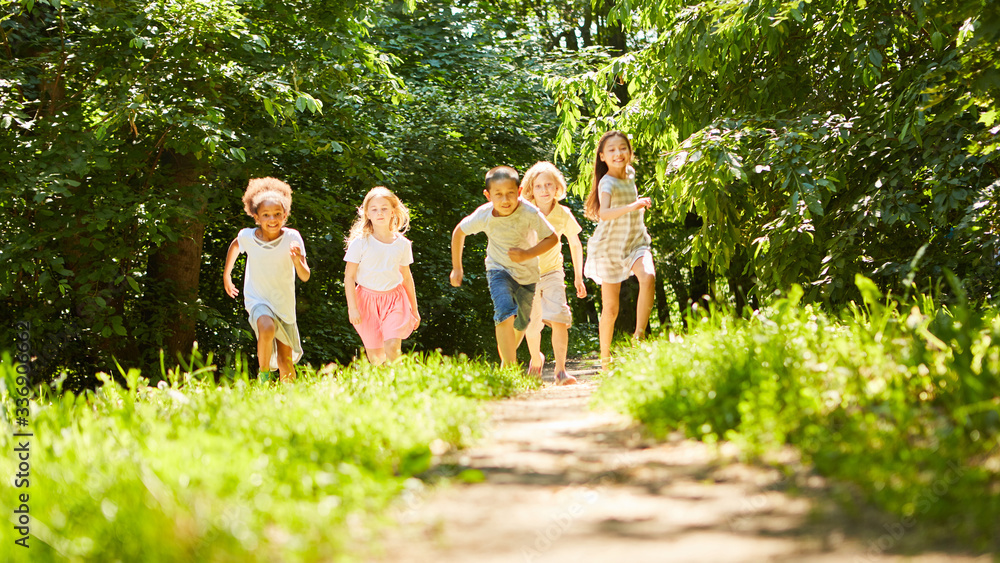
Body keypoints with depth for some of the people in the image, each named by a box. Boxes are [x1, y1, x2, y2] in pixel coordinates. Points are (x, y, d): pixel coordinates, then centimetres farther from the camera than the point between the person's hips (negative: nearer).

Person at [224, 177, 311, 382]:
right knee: (267, 328, -35)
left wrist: (297, 261, -37)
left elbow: (305, 277, -17)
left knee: (286, 363, 8)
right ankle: (264, 376, -16)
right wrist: (226, 274, 17)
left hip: (284, 304, 1)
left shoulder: (292, 238, -16)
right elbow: (235, 245, 13)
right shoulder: (247, 236, -13)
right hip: (258, 300, -1)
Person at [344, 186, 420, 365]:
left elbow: (407, 277, 13)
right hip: (367, 299, -1)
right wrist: (352, 308, -11)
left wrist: (414, 309, 18)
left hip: (394, 298, 1)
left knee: (393, 347, -17)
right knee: (374, 354, 3)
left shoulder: (402, 244, 1)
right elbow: (349, 277, -5)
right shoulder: (360, 242, -7)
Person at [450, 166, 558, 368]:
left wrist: (527, 254, -31)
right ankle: (511, 366, -25)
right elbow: (459, 232, -4)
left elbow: (552, 238, -17)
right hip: (499, 269, -2)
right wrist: (456, 268, 4)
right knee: (506, 314, -27)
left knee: (521, 324, 16)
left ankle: (505, 359, 45)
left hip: (527, 272, 2)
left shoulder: (530, 213, -28)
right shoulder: (483, 216, -23)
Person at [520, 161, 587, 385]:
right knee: (531, 325, 1)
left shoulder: (563, 215, -10)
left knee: (559, 317, -19)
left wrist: (578, 277, 6)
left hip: (552, 272, 0)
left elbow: (575, 244, 6)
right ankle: (536, 359, 33)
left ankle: (561, 371, -18)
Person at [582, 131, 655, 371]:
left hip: (635, 241, 5)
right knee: (610, 308, 1)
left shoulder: (630, 173, 5)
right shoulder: (607, 183, -17)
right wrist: (632, 207, -49)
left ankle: (639, 335, -22)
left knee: (648, 277, -28)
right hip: (610, 246, -4)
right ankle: (605, 358, 17)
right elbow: (604, 213, -38)